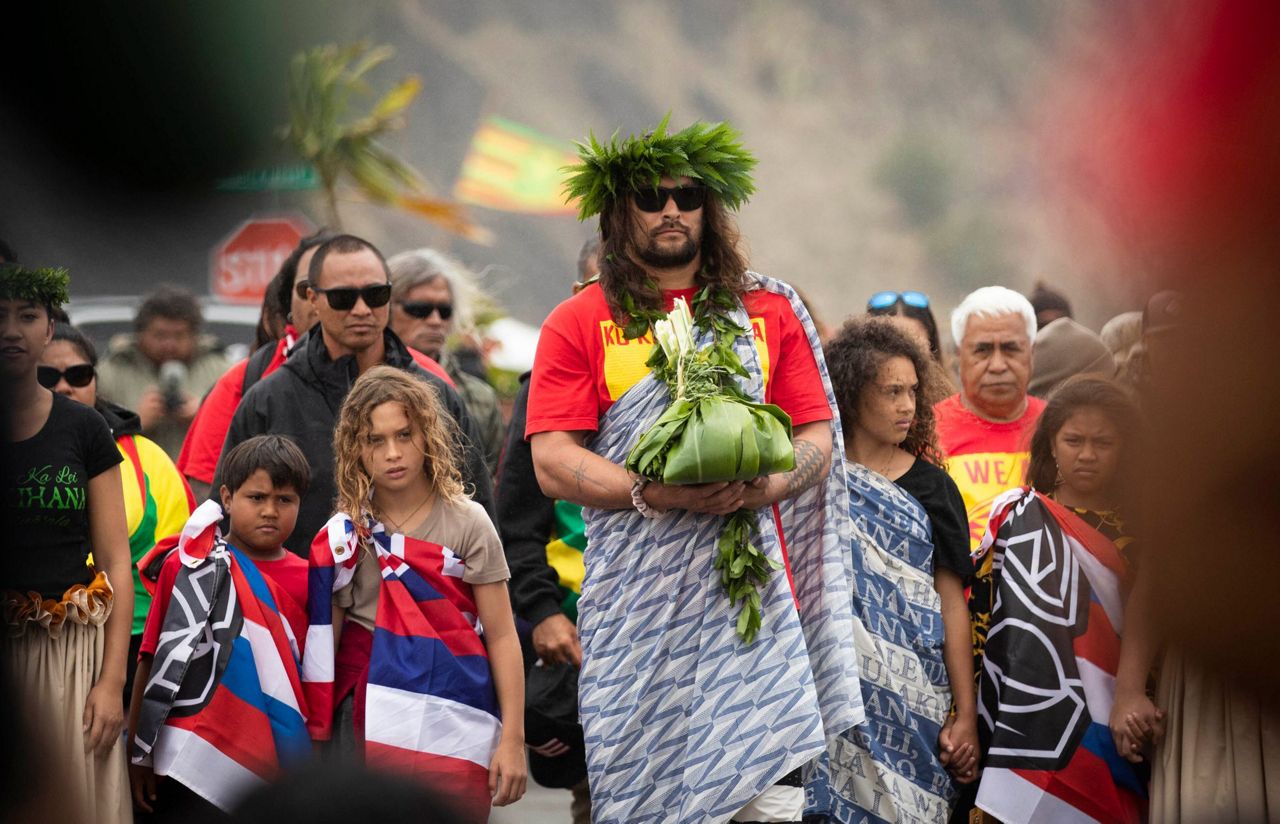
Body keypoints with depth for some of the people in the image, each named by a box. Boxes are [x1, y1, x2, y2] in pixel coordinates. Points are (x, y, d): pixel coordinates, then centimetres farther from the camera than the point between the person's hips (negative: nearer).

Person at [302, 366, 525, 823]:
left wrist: (512, 739, -5)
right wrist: (315, 740, 5)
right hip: (368, 726, 2)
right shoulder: (343, 536, 6)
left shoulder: (466, 523, 0)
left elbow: (501, 636, 0)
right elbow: (323, 644, 8)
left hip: (454, 724, -2)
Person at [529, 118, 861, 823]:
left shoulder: (770, 310, 15)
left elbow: (818, 437, 11)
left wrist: (771, 483, -11)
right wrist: (653, 493, -17)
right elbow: (553, 463, -1)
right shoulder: (579, 323, 8)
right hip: (637, 598, -1)